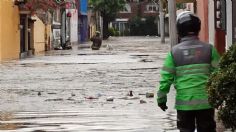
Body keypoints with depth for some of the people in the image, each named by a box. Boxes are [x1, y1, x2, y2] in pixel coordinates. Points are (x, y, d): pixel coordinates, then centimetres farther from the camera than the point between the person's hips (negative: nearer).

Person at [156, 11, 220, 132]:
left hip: (184, 103, 0)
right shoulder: (209, 49, -3)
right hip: (205, 102, 0)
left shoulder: (174, 52, -4)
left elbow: (166, 78, -3)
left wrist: (161, 98, 8)